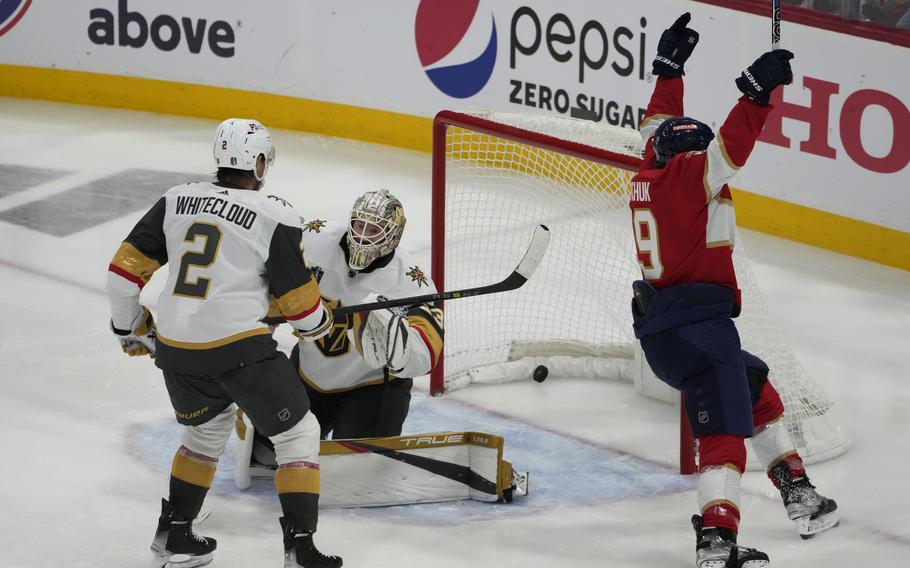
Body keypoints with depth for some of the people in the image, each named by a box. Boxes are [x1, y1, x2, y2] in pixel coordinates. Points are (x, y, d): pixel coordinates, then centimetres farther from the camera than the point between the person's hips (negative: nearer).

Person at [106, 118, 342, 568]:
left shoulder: (177, 201, 7)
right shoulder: (276, 219, -6)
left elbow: (126, 269, 8)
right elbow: (300, 304, -1)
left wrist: (131, 328, 24)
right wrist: (321, 323, 22)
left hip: (174, 349, 6)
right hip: (239, 349, -6)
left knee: (208, 426, 31)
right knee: (298, 435, 10)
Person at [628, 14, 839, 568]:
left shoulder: (650, 173, 15)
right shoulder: (689, 174, -8)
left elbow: (659, 125, 31)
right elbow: (730, 146, -25)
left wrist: (670, 66, 38)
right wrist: (757, 91, -28)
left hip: (661, 327, 10)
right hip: (697, 322, -10)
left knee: (756, 388, 26)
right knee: (725, 425, -18)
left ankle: (796, 491, 29)